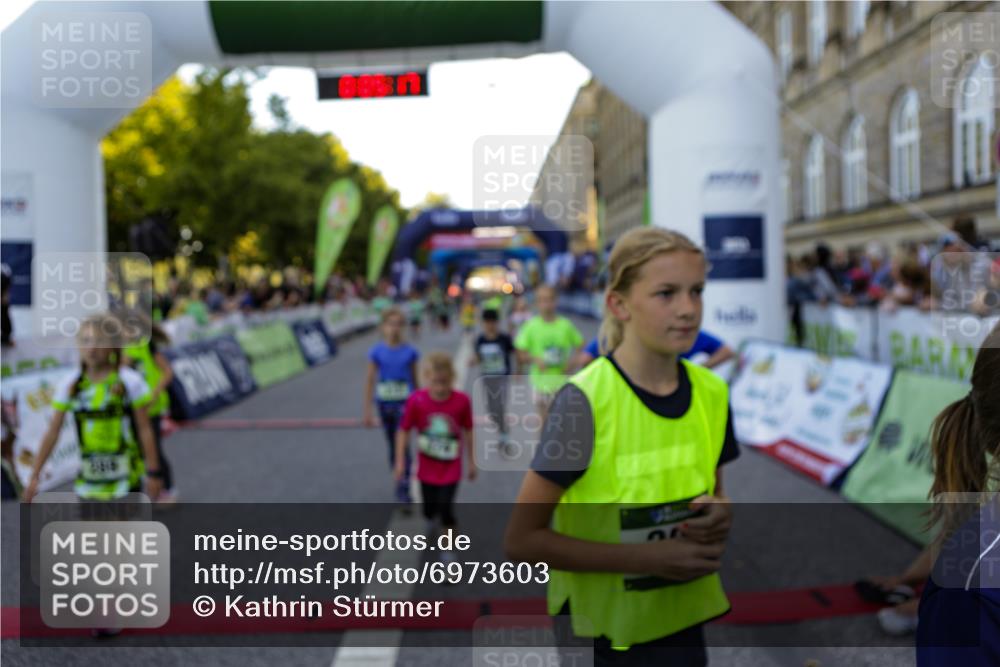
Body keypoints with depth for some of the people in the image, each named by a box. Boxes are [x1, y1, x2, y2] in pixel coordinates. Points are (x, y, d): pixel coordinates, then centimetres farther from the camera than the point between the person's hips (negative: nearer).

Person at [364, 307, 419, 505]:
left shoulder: (410, 352, -3)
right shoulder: (377, 351, -3)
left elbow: (415, 379, 7)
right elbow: (370, 380, 1)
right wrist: (367, 411, 0)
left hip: (404, 403, -2)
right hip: (384, 402, 2)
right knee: (392, 444, 15)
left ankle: (403, 489, -9)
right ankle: (399, 479, 33)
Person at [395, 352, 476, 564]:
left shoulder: (462, 401, -17)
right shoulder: (417, 400, -19)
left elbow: (468, 431, -2)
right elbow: (404, 431, -8)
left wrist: (471, 461, 6)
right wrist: (400, 461, -7)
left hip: (451, 469, -1)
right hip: (427, 468, 1)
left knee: (446, 508, -7)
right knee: (429, 508, 16)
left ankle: (447, 549, 18)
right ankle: (432, 520, 54)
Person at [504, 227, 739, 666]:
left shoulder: (711, 394, -3)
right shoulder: (585, 399, -20)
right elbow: (522, 540, -18)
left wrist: (720, 518, -9)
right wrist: (650, 557, -23)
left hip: (683, 625, 5)